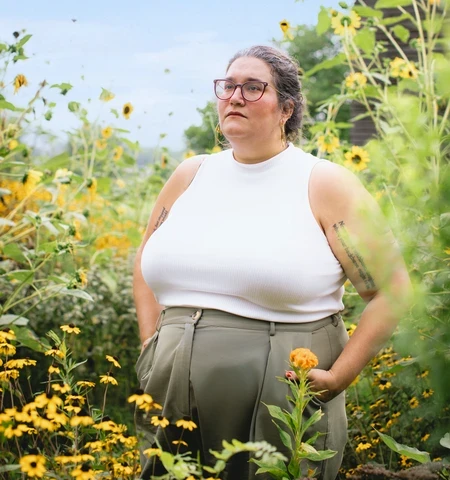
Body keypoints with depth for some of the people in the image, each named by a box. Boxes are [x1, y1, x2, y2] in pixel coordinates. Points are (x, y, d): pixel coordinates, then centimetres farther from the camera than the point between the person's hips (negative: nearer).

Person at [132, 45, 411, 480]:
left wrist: (337, 377, -10)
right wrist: (152, 349, 12)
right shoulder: (190, 176, 9)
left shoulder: (326, 184, -5)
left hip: (280, 411, -4)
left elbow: (391, 292, -5)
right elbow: (146, 265, 23)